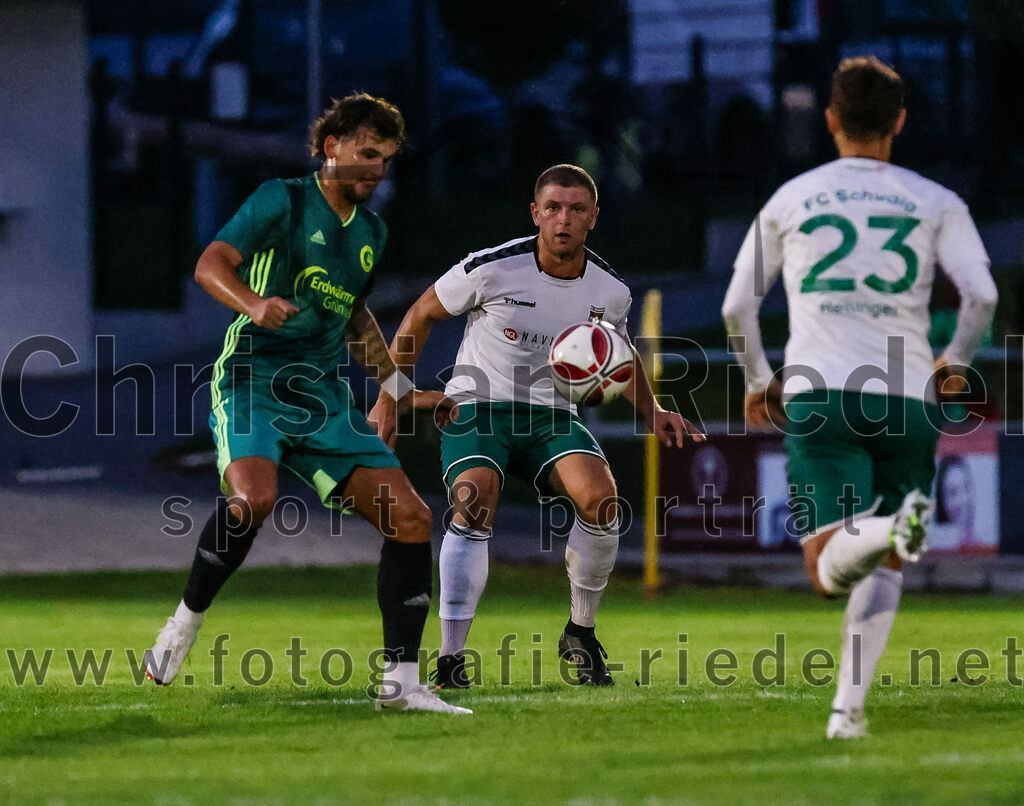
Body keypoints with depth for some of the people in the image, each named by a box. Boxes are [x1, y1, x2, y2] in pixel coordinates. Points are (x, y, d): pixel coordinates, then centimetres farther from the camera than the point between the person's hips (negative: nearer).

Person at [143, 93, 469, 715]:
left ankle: (402, 682, 1)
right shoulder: (283, 201, -3)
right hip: (252, 382, -7)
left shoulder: (372, 231, 17)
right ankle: (186, 624, -12)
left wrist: (399, 387, 31)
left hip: (323, 395, 7)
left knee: (410, 517, -5)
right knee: (254, 495, -34)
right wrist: (253, 303, -35)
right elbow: (211, 264, -15)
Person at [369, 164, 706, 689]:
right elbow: (423, 314, 2)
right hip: (475, 405, -3)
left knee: (600, 498, -23)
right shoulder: (492, 269, -14)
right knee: (475, 503, -31)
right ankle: (450, 660, -27)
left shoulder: (610, 291, -2)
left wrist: (652, 413, 6)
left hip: (550, 415, 3)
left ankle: (580, 634, 0)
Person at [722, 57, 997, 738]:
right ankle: (849, 706, 3)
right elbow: (982, 294, -5)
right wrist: (956, 362, 14)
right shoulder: (935, 204, 8)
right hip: (906, 400, 1)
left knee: (830, 569, -10)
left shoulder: (789, 201, 11)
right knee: (882, 569, 13)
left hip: (818, 397, -1)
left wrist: (758, 381, 31)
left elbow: (737, 307, 14)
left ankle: (891, 529, -42)